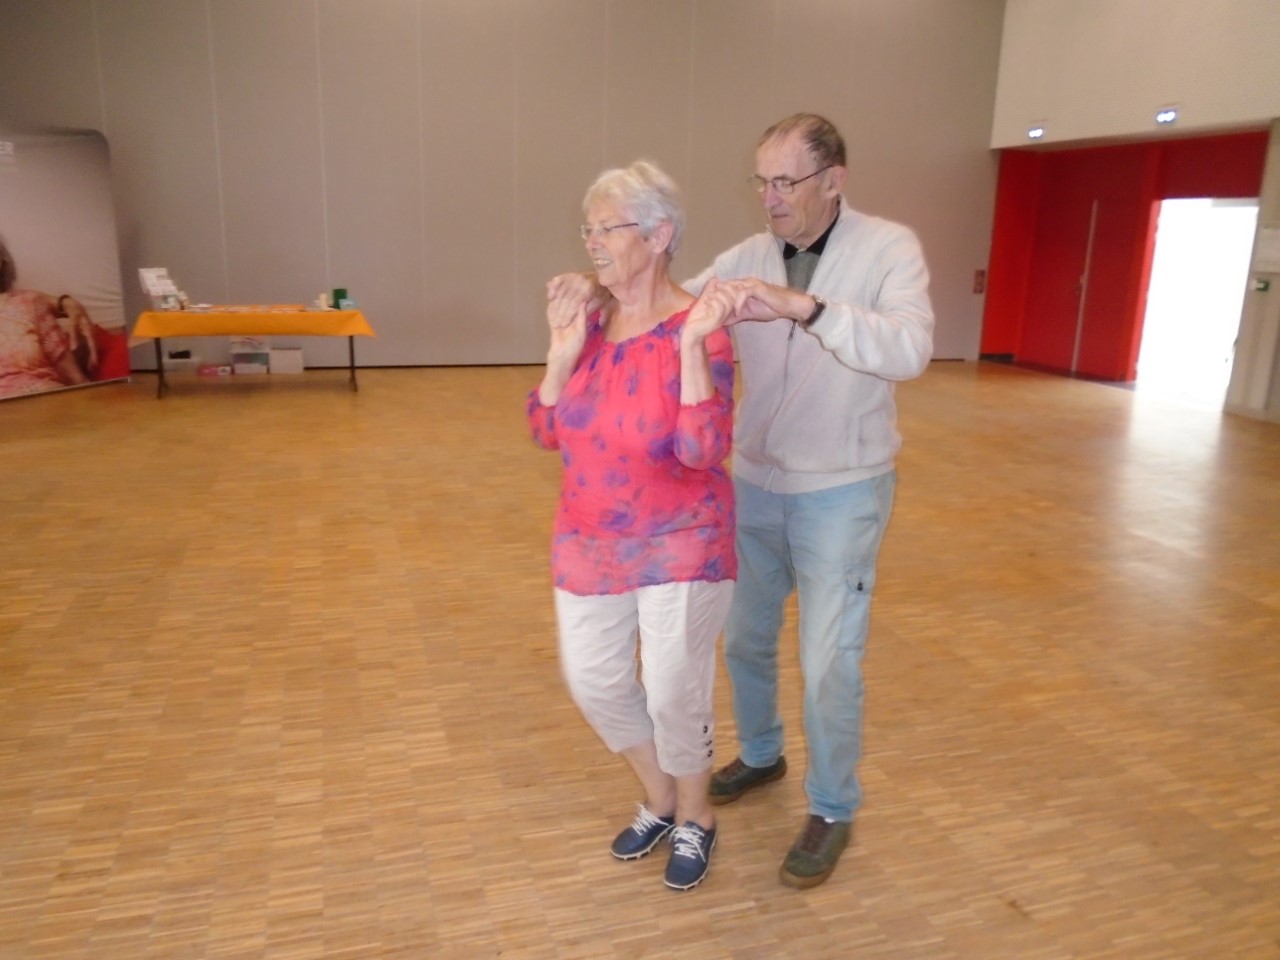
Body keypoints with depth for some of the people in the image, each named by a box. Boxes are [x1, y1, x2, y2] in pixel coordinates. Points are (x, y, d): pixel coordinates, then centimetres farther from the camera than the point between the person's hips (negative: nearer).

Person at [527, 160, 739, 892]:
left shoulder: (698, 330, -17)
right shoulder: (591, 324, -1)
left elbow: (704, 452, -26)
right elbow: (547, 433, 0)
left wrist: (691, 345, -31)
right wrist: (564, 352, -12)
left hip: (680, 548, -6)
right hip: (591, 545, 6)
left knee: (674, 692, 5)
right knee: (594, 681, 15)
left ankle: (696, 819, 35)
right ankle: (660, 801, 41)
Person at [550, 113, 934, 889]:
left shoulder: (889, 249, -13)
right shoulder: (747, 258, 0)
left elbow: (910, 350, -30)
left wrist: (803, 306, -41)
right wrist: (599, 297, -24)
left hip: (842, 492, -5)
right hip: (756, 483, 5)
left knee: (829, 663, 2)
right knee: (745, 639, 19)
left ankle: (834, 812, 25)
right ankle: (761, 755, 45)